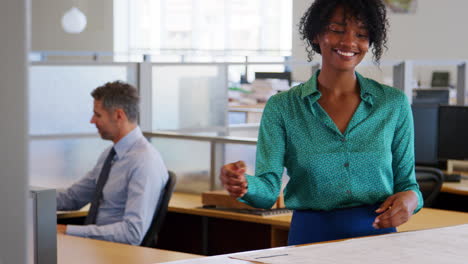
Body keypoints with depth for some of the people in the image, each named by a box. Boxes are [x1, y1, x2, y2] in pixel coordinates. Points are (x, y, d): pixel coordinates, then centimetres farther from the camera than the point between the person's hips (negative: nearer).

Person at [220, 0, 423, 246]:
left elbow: (406, 182, 11)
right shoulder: (281, 108, -1)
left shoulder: (394, 104, 4)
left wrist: (410, 198, -13)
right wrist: (244, 184, -32)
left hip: (377, 234, 1)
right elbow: (268, 190, -9)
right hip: (311, 237, -1)